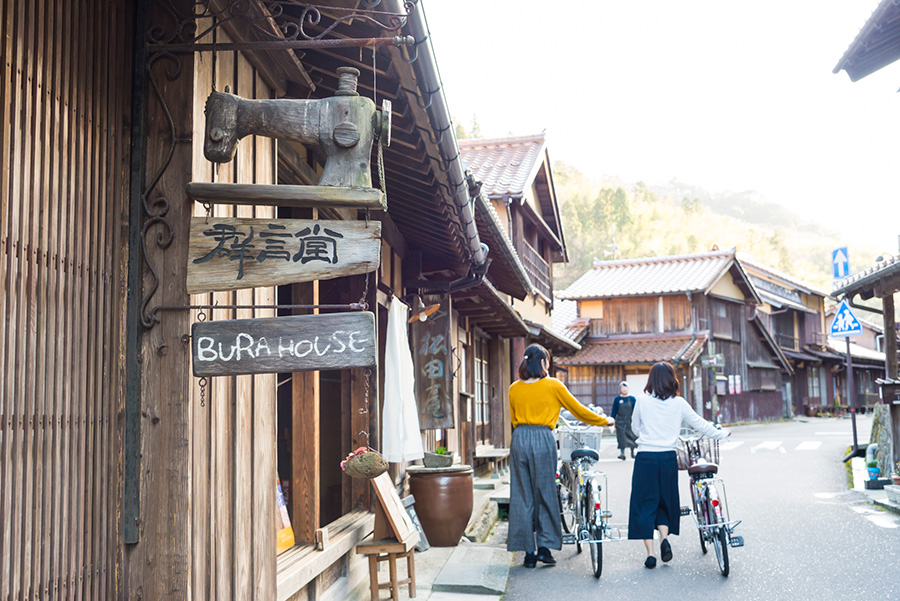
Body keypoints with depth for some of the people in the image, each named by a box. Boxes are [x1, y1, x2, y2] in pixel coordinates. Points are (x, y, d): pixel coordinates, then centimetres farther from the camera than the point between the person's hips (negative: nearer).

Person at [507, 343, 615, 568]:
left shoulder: (514, 388, 10)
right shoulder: (553, 385, -1)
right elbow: (578, 410, 7)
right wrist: (605, 421, 20)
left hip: (519, 439, 4)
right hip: (543, 440, -4)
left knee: (522, 496, 7)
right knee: (545, 494, 8)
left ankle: (528, 553, 11)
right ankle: (544, 546, 6)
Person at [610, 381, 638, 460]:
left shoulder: (632, 399, 1)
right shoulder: (617, 399, 3)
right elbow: (614, 412, 7)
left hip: (630, 421, 0)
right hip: (620, 422, 0)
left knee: (632, 436, 5)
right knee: (622, 438, -6)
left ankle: (632, 453, 20)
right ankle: (622, 453, -2)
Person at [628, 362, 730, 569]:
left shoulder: (642, 401, -3)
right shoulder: (679, 404, 0)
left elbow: (635, 428, 7)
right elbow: (700, 424, 8)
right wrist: (722, 434, 23)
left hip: (645, 458, -2)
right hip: (668, 458, 2)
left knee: (645, 504, 5)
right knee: (665, 501, 19)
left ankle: (650, 553, 0)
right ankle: (664, 537, -1)